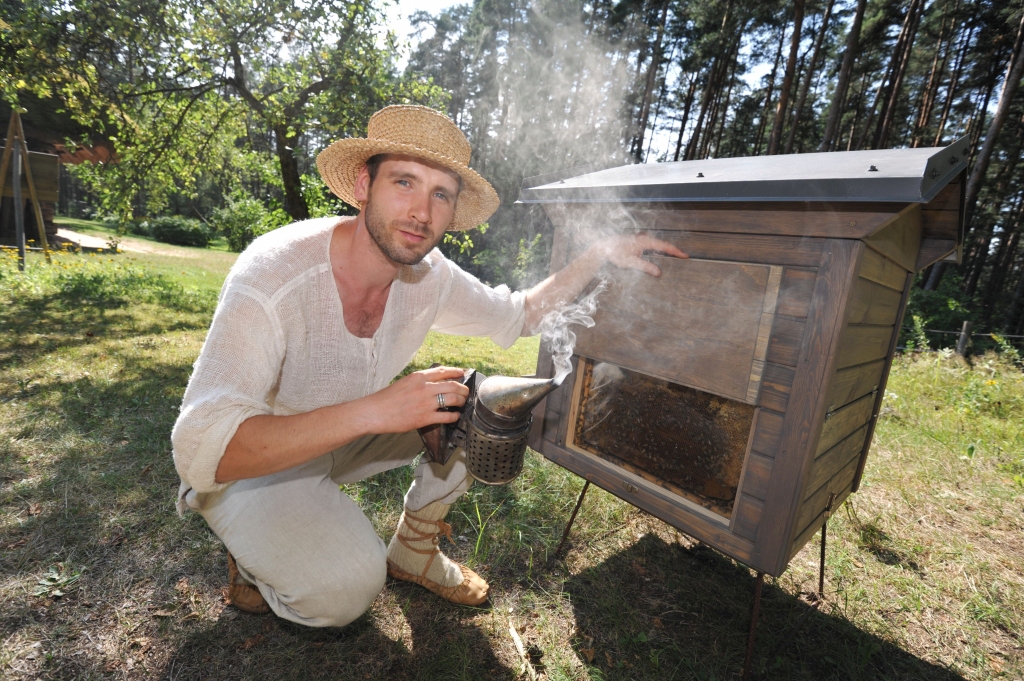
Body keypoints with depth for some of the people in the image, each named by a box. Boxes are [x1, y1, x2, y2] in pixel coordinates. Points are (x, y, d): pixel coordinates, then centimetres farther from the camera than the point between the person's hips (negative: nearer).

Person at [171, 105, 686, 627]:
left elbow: (516, 314, 0)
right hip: (247, 469, -5)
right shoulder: (273, 274, -32)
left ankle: (413, 551, 11)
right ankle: (255, 554, 7)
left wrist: (599, 255, -11)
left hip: (341, 442, 5)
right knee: (345, 586, -29)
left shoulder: (429, 276, -14)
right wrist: (370, 411, -46)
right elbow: (201, 450, -35)